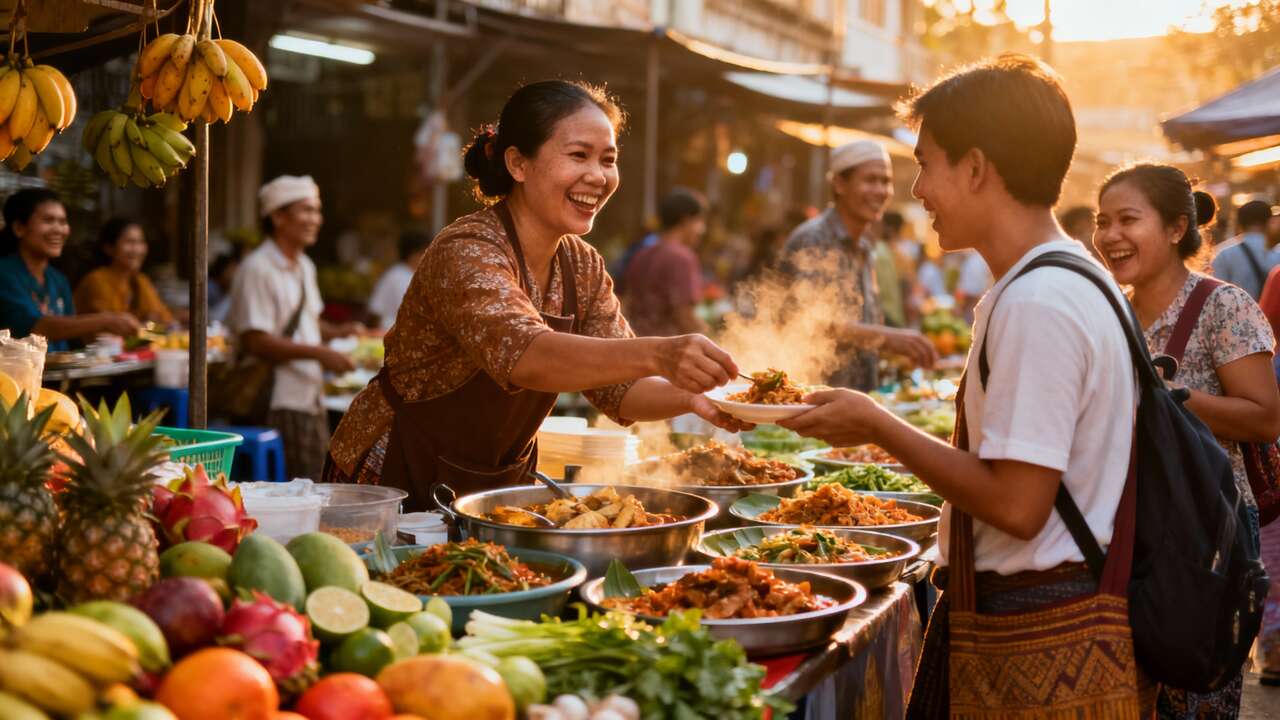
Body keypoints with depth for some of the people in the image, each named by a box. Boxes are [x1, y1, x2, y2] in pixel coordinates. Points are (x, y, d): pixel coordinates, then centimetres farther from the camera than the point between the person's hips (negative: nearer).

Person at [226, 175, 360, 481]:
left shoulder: (305, 266, 16)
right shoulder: (257, 269, -13)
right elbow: (255, 342, -20)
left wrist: (337, 332, 7)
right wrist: (318, 353, -21)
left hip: (311, 399, 9)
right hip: (280, 407, -9)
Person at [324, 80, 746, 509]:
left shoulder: (582, 266, 1)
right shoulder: (467, 252, -22)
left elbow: (619, 388, -2)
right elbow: (523, 355, -40)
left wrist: (689, 398, -23)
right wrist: (658, 354, -53)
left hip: (497, 486, 7)